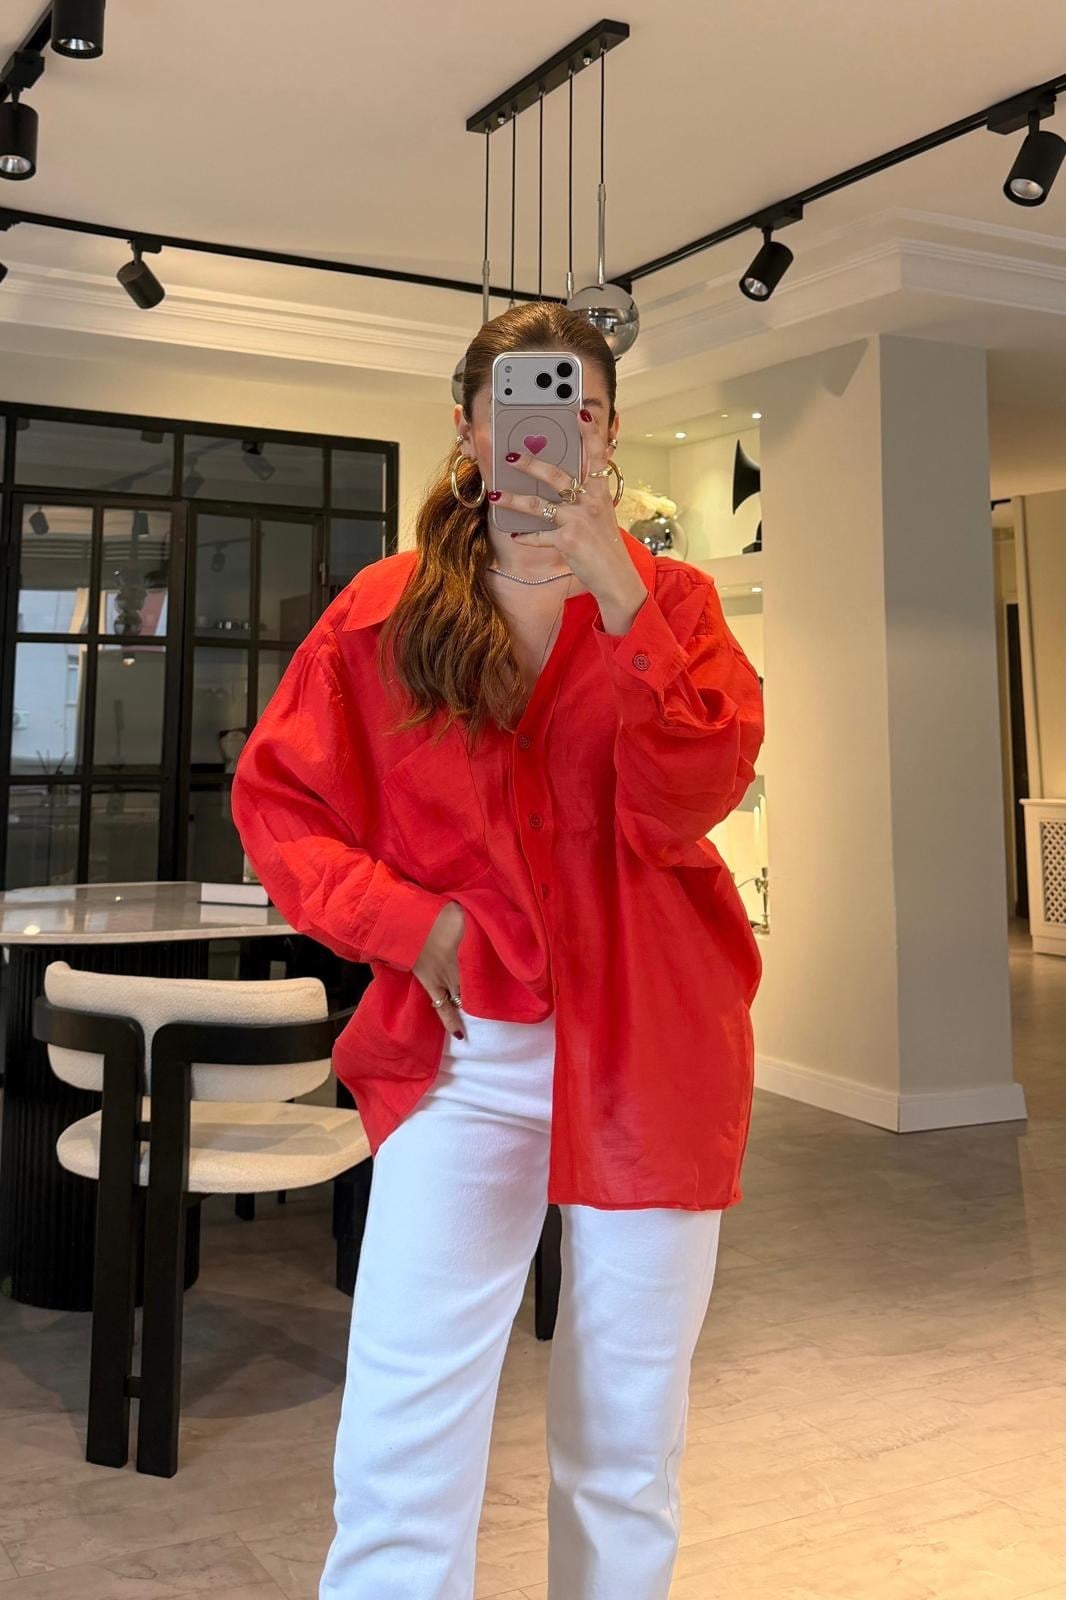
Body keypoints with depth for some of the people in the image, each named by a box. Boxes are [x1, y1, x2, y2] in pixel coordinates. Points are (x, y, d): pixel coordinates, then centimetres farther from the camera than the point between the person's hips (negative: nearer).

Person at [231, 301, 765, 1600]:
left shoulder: (671, 601, 3)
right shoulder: (386, 609, 3)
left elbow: (687, 800, -13)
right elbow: (273, 797, 6)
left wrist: (613, 585, -23)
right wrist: (406, 918, -9)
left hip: (647, 1050, 1)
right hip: (462, 1049, 0)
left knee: (627, 1450, 13)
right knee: (398, 1450, -5)